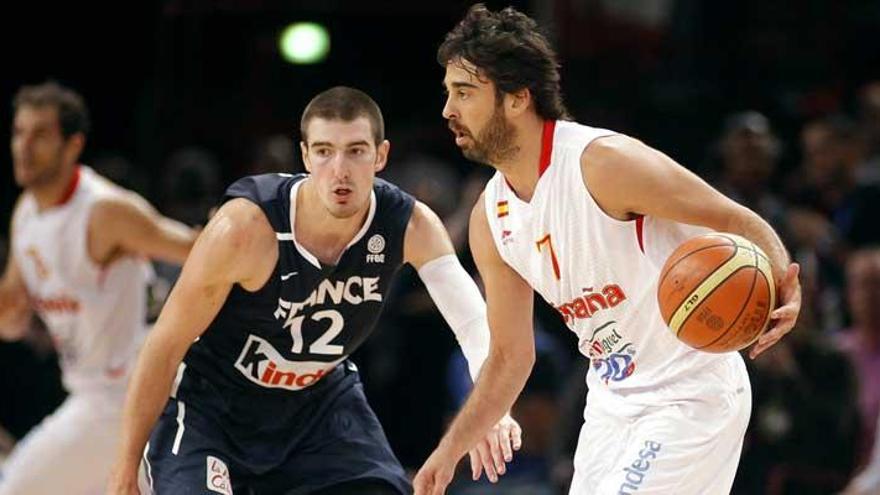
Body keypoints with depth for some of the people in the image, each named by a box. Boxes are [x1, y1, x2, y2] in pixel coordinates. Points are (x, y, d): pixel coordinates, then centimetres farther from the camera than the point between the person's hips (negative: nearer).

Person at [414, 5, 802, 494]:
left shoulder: (605, 162, -20)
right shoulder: (490, 220, 4)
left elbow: (739, 223, -17)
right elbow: (510, 356, 13)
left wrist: (783, 290, -36)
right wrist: (449, 453, 7)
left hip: (691, 395, -8)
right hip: (613, 406, 8)